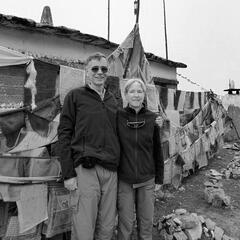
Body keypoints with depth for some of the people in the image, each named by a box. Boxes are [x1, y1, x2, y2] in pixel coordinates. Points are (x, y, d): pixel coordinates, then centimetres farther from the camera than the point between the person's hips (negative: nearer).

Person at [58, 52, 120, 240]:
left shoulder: (112, 100, 16)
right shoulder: (75, 96, 1)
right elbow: (64, 134, -3)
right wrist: (68, 174, -9)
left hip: (111, 170, 5)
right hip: (85, 169, -4)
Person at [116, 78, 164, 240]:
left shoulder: (152, 118, -3)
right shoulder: (118, 117, -6)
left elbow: (157, 150, 4)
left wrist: (159, 178, 6)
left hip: (147, 180, 2)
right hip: (124, 180, -1)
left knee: (146, 222, 15)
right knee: (125, 223, 9)